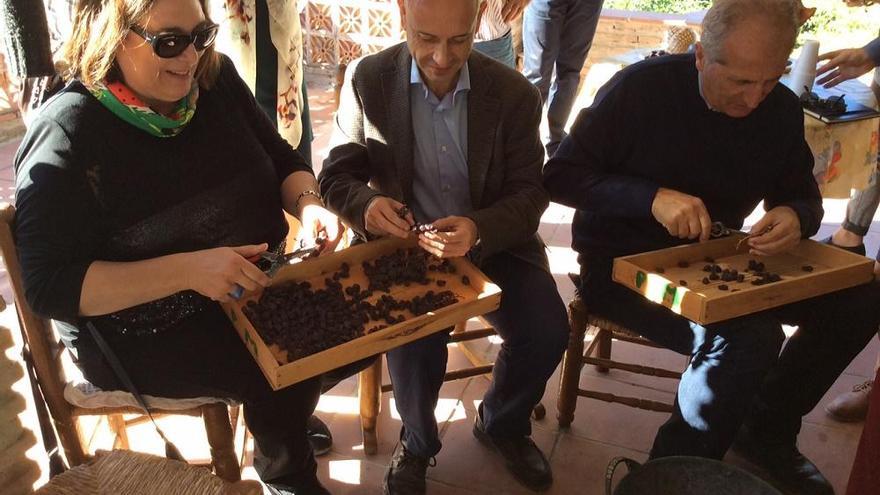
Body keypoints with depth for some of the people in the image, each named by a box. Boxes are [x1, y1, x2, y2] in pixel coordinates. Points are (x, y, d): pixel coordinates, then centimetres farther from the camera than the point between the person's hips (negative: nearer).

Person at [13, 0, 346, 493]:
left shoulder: (216, 79, -4)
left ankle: (287, 412, 25)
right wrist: (186, 270, -34)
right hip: (140, 332, -6)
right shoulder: (67, 137, -20)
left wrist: (308, 204, -16)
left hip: (251, 286, 6)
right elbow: (50, 285, -22)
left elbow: (283, 160, 7)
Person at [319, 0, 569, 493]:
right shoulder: (368, 79, -6)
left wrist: (479, 229, -29)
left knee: (547, 331, -19)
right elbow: (336, 175, -2)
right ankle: (417, 442, 7)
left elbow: (529, 193, -7)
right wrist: (366, 204, -27)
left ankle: (503, 424, 17)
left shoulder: (514, 93, -6)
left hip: (492, 243, 2)